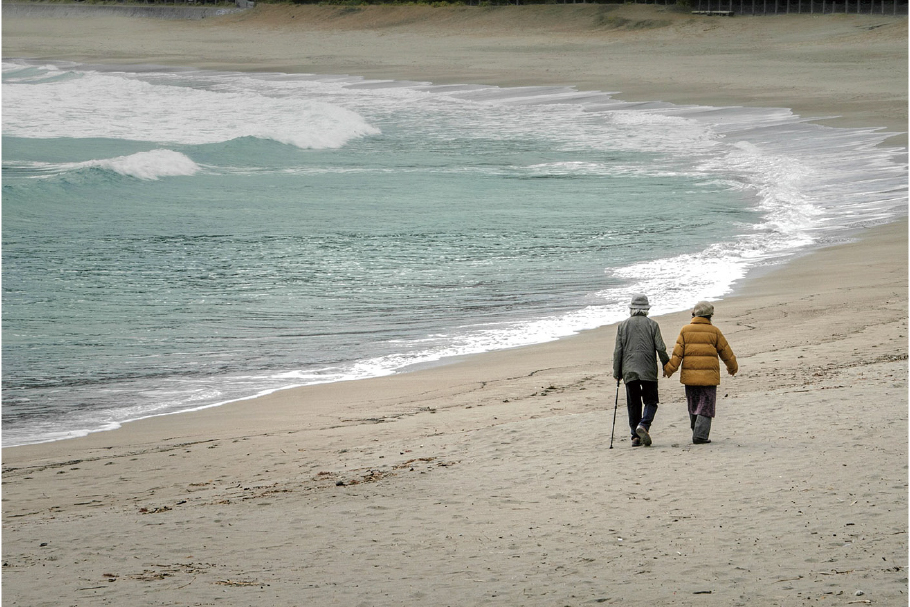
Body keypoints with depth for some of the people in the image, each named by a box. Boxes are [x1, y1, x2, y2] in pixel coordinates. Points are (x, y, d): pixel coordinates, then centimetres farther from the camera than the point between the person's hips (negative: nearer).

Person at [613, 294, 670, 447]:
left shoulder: (622, 325, 5)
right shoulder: (652, 325, 0)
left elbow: (617, 351, 3)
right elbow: (660, 348, -4)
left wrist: (617, 372, 9)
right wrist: (666, 365, 10)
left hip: (629, 370, 2)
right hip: (648, 370, -2)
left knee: (633, 404, 8)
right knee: (650, 401, 5)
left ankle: (635, 436, 5)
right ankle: (644, 425, -19)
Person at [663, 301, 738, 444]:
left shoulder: (685, 330, 2)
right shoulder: (714, 331, 0)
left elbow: (677, 353, -4)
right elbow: (726, 352, 8)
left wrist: (669, 368, -1)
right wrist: (733, 367, 24)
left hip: (689, 376, 2)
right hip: (709, 377, -2)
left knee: (693, 407, 14)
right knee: (706, 407, 0)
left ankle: (698, 433, 22)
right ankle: (700, 435, -11)